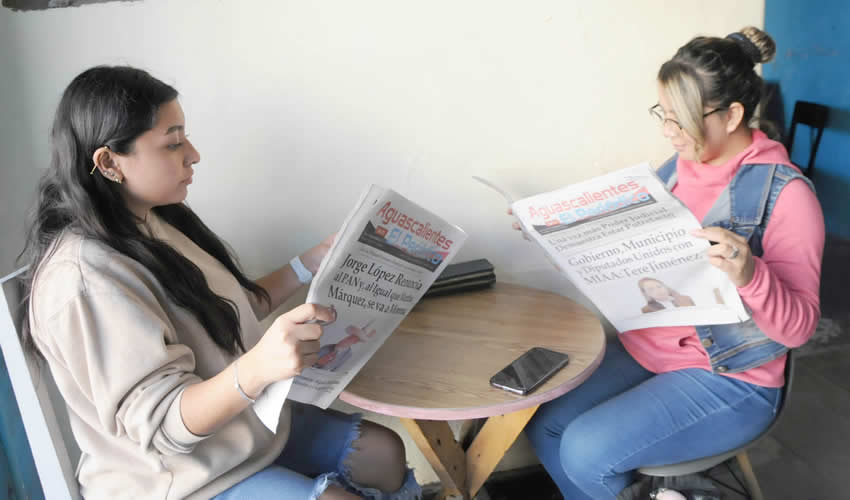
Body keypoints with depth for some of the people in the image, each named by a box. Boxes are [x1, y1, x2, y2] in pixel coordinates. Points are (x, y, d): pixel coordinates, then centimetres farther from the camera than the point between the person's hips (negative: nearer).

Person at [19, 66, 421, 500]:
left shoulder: (154, 221, 0)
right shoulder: (85, 278, -29)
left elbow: (228, 310, 10)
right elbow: (161, 421, -30)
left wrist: (312, 262, 3)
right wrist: (256, 368, -49)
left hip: (246, 422, 8)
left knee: (384, 452, 8)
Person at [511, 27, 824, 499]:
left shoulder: (785, 193, -16)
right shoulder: (677, 168, 3)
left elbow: (799, 326, -17)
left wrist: (749, 274, -37)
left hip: (727, 379, -6)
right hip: (643, 348, 6)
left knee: (586, 452, -19)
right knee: (544, 425, -6)